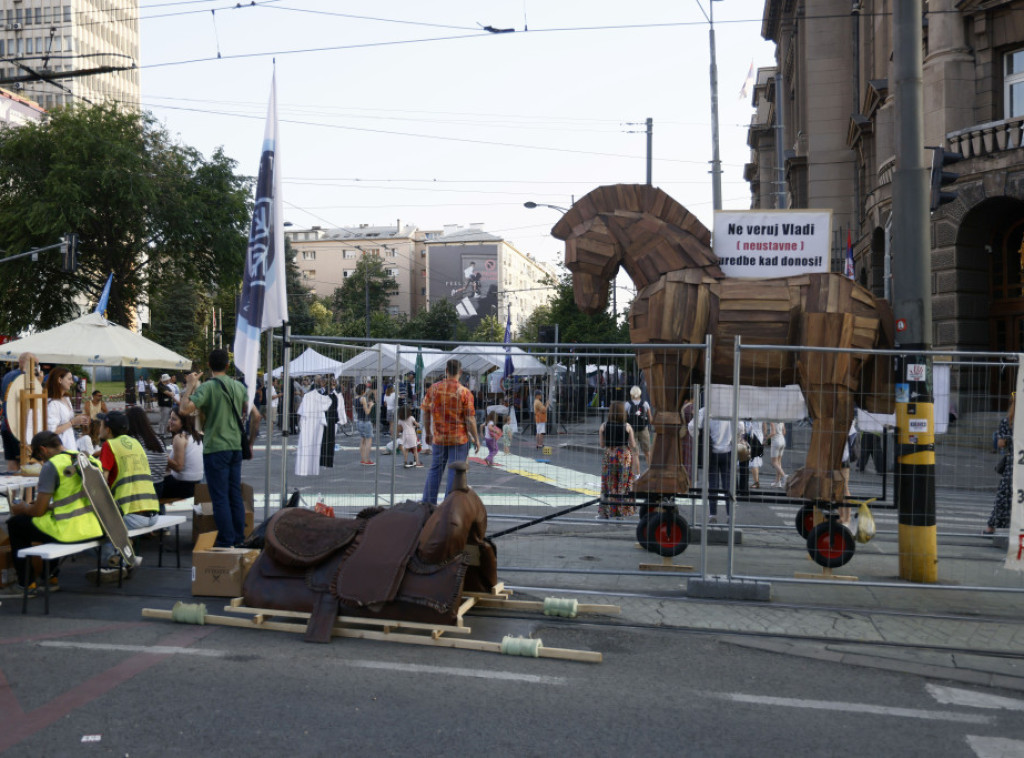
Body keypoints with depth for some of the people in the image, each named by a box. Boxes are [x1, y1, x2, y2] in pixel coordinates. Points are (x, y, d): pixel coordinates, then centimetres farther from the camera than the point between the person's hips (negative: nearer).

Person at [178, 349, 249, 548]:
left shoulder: (207, 387, -12)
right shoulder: (239, 386, 7)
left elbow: (185, 409, -22)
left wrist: (190, 386, -9)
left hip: (215, 448, -6)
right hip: (235, 446, 6)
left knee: (220, 497, -1)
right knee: (235, 495, 13)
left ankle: (226, 541, 1)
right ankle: (239, 538, 18)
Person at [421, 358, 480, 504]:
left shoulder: (434, 388, -2)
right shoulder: (464, 392, -12)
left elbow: (425, 412, 5)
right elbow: (470, 419, -11)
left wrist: (428, 433, 17)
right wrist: (476, 439, 0)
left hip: (438, 438, 3)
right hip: (459, 438, -3)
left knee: (435, 470, 14)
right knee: (455, 472, 4)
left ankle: (427, 503, 18)